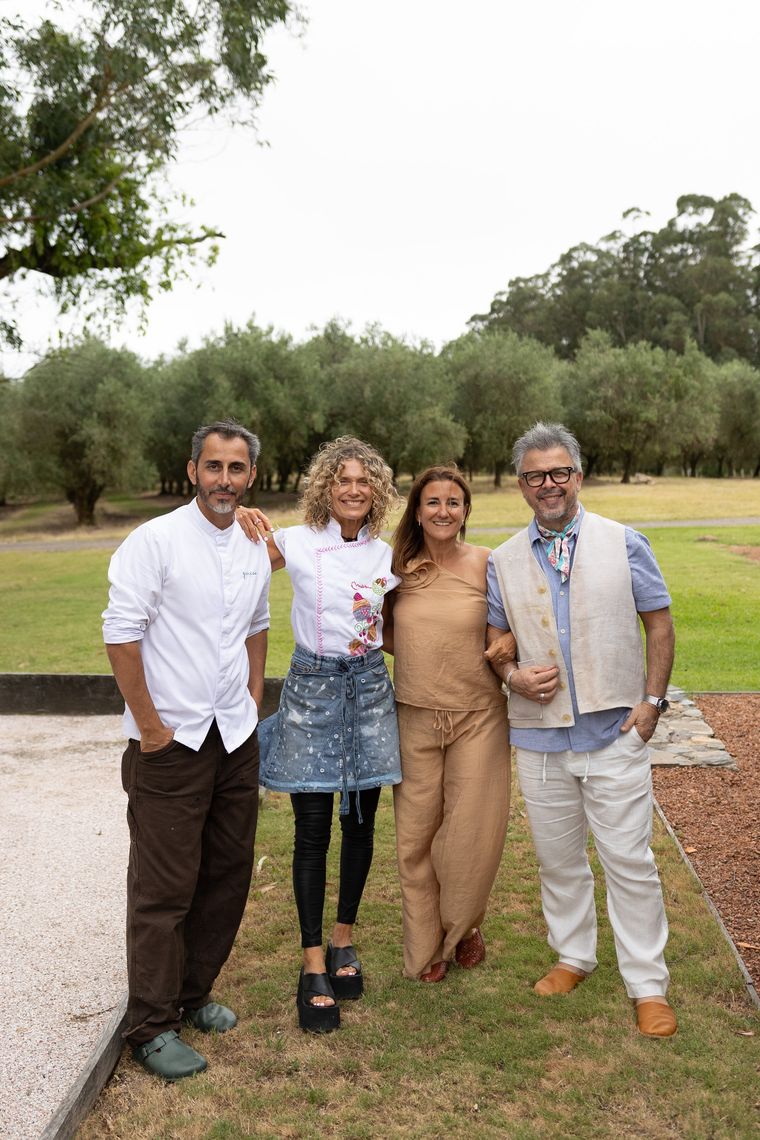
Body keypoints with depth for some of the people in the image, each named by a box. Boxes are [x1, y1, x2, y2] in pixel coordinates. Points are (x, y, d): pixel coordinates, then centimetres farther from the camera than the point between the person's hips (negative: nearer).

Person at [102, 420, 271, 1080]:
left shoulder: (254, 549, 9)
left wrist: (253, 701, 13)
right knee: (164, 889, 2)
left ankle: (193, 994, 33)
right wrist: (150, 725, -14)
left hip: (236, 739, 6)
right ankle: (151, 1027, 18)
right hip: (171, 742, -6)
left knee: (227, 876, 14)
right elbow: (121, 633, -14)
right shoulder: (155, 540, -11)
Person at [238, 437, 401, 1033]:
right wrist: (242, 520, -21)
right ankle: (314, 966, 15)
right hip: (313, 687, -3)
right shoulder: (296, 543, -7)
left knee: (361, 824, 11)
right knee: (313, 832, 0)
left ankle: (344, 940, 31)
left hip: (370, 687, 4)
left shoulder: (386, 554, 5)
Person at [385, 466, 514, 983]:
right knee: (417, 834, 9)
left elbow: (513, 630, 3)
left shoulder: (486, 564, -6)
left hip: (478, 714, -2)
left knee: (473, 832, 4)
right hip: (415, 716, 2)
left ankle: (464, 926, 33)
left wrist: (499, 655, -15)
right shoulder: (399, 567, 2)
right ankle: (426, 944, 29)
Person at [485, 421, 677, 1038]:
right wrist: (513, 675, -9)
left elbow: (660, 623, 3)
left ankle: (648, 985, 18)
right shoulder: (503, 561, 6)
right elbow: (492, 637, 12)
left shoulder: (624, 543, 0)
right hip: (539, 738, 3)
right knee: (558, 858, 16)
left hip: (615, 733, -2)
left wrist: (652, 700, -5)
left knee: (629, 860, 1)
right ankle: (573, 956, 36)